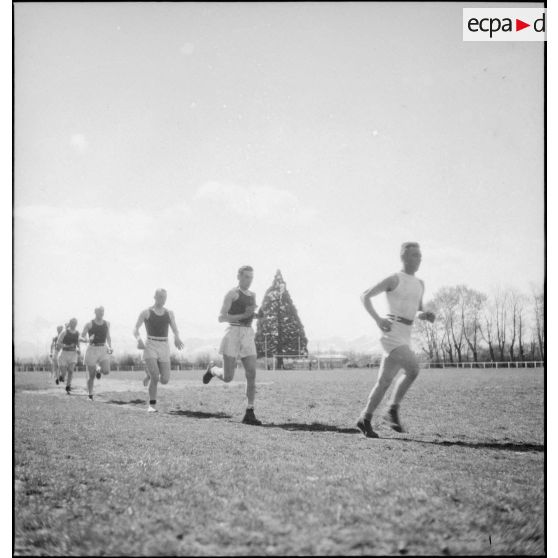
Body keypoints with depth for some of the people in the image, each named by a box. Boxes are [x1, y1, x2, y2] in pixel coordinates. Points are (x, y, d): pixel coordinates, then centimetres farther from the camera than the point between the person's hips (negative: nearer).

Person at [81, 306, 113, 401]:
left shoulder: (107, 324, 8)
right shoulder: (89, 324, -2)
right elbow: (81, 338, 1)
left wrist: (110, 347, 5)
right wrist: (87, 340, -21)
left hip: (103, 350, 2)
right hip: (92, 350, -2)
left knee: (106, 371, -18)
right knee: (91, 376, 0)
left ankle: (98, 369, 19)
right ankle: (90, 395, 17)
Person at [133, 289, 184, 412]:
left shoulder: (169, 313, 11)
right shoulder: (146, 313, 2)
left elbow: (175, 331, 7)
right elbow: (135, 329, -2)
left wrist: (177, 339, -17)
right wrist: (138, 339, -24)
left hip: (164, 348, 4)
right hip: (150, 347, -3)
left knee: (165, 380, -3)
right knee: (155, 378, -21)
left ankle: (150, 374, 31)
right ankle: (152, 405, -3)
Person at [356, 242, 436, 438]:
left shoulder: (420, 284, 18)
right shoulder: (394, 279, -4)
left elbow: (417, 313, 26)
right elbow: (365, 296, -3)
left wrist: (426, 315, 2)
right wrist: (378, 319, -16)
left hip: (404, 337, 8)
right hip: (391, 332, -8)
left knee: (385, 381, 9)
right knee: (413, 369, -23)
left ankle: (365, 419, 19)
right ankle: (393, 410, -8)